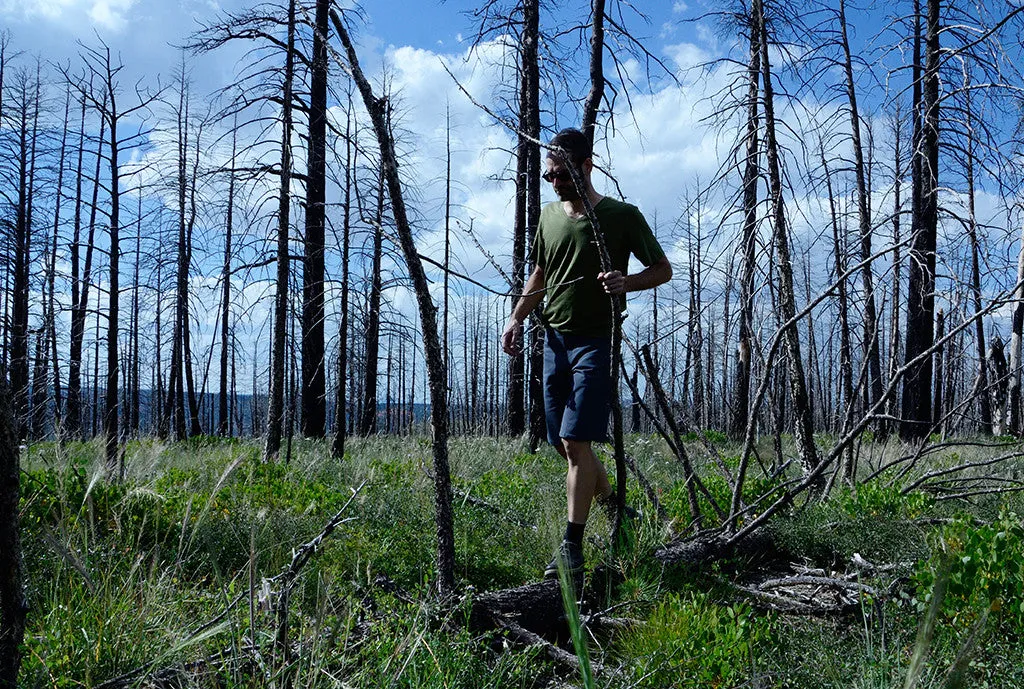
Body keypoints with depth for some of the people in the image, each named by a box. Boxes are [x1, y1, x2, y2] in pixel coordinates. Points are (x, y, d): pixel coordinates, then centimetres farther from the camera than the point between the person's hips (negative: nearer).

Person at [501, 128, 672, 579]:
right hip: (554, 339, 6)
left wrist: (627, 282, -18)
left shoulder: (622, 216, -4)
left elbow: (663, 269, 2)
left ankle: (572, 546, -6)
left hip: (595, 341, -6)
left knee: (576, 441, -13)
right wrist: (517, 318, 9)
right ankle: (614, 505, 30)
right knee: (563, 443, 9)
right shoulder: (549, 215, 12)